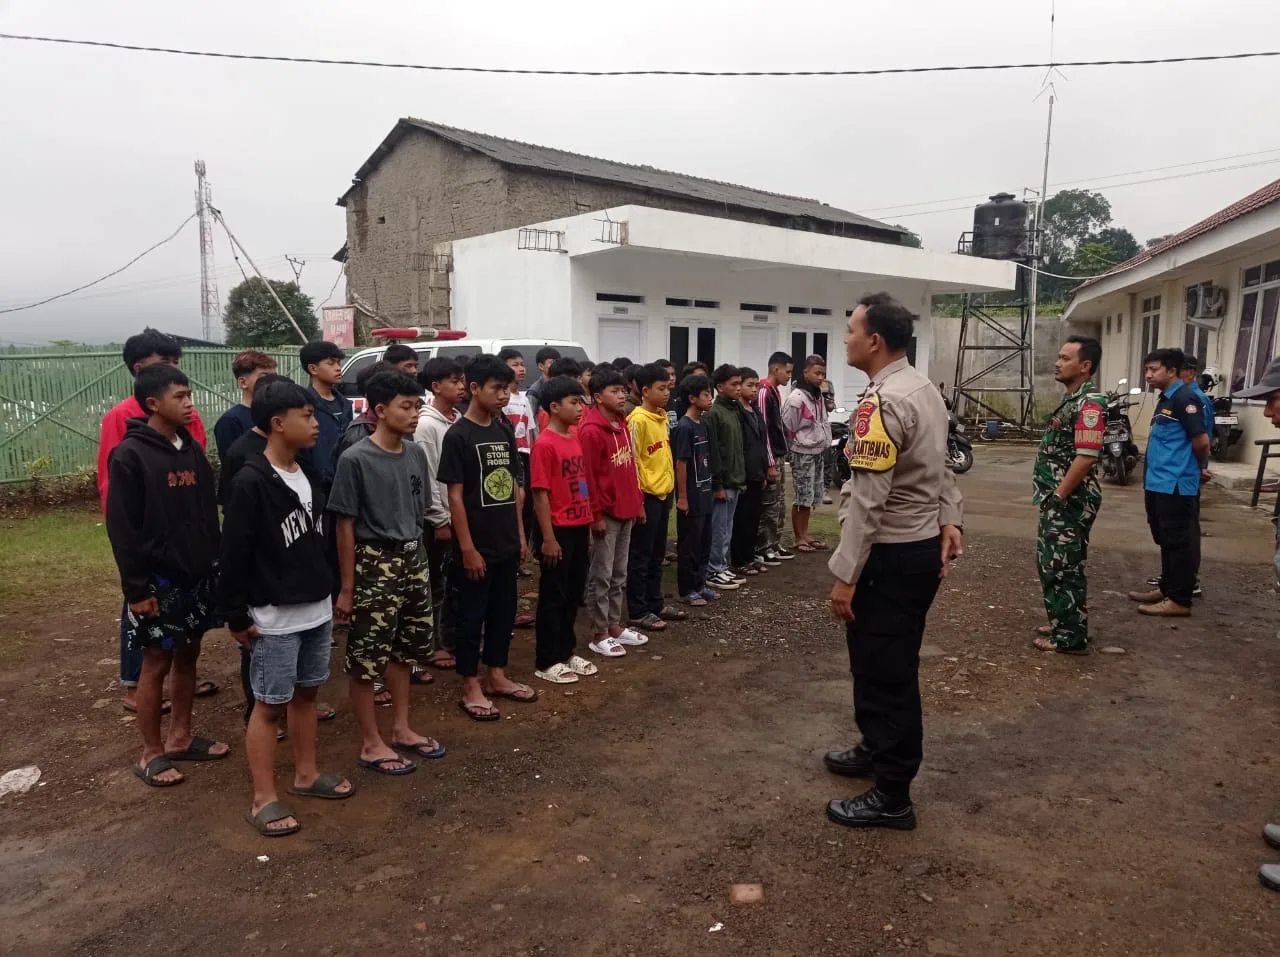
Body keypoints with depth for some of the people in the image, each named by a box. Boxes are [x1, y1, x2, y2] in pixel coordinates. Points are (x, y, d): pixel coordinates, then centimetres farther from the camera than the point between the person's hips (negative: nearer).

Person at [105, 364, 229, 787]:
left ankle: (181, 738, 29)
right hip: (158, 581, -6)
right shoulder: (129, 455, -13)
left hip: (196, 576, 7)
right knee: (156, 663, 4)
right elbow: (122, 529, -15)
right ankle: (152, 754, 18)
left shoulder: (192, 448, 7)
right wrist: (136, 588, -16)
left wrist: (214, 565, 10)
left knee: (188, 656, 15)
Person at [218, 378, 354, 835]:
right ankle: (263, 800, 15)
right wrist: (235, 615, -14)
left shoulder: (307, 475, 7)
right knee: (269, 705, 3)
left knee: (307, 693, 18)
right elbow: (234, 555, -16)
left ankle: (306, 775, 33)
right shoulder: (251, 482, -18)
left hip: (317, 610, 8)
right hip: (273, 618, -8)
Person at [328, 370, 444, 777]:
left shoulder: (416, 454, 4)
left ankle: (401, 729, 33)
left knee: (405, 648, 17)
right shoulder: (355, 459, -14)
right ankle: (371, 744, 18)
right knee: (367, 656, 4)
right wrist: (347, 588, -11)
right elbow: (346, 526, -12)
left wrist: (418, 562, 13)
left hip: (413, 560, 7)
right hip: (375, 564, -7)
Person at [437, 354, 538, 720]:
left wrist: (520, 534, 10)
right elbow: (455, 496, -14)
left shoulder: (504, 432, 8)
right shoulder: (458, 435, -12)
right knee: (472, 616, 5)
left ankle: (496, 676, 30)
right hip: (476, 546, -7)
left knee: (504, 612, 15)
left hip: (506, 543, 7)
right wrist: (467, 547, -16)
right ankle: (471, 688, 16)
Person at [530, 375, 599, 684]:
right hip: (559, 531, -8)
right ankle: (546, 662, 15)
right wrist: (548, 537, -17)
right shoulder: (545, 444, -15)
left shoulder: (575, 439, 9)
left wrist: (588, 523, 14)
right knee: (553, 596, 3)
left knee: (574, 594, 16)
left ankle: (566, 652, 29)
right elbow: (540, 494, -16)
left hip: (580, 528, 8)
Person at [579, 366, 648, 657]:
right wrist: (596, 514, -16)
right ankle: (599, 634, 11)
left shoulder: (623, 425, 11)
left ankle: (614, 625, 27)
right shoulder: (591, 430, -15)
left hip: (627, 510, 9)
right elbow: (588, 476, -16)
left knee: (619, 574, 16)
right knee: (601, 575, 1)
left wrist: (639, 501, 16)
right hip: (606, 513, -8)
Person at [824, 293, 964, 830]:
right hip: (924, 547, 10)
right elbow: (940, 466, 18)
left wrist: (844, 575, -23)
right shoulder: (925, 389, 11)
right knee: (890, 664, 23)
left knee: (883, 672, 1)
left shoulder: (882, 403, -22)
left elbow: (866, 500, -25)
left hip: (890, 556, -10)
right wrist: (948, 520, 14)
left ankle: (892, 796, 13)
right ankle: (879, 750, 40)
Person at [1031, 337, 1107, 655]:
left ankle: (1071, 638, 8)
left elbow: (1086, 457, -26)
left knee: (1064, 569, -2)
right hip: (1057, 501, 10)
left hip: (1069, 503, -10)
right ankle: (1062, 623, 29)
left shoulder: (1089, 403, -18)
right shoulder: (1073, 399, 14)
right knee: (1050, 565, 17)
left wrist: (1059, 496, -20)